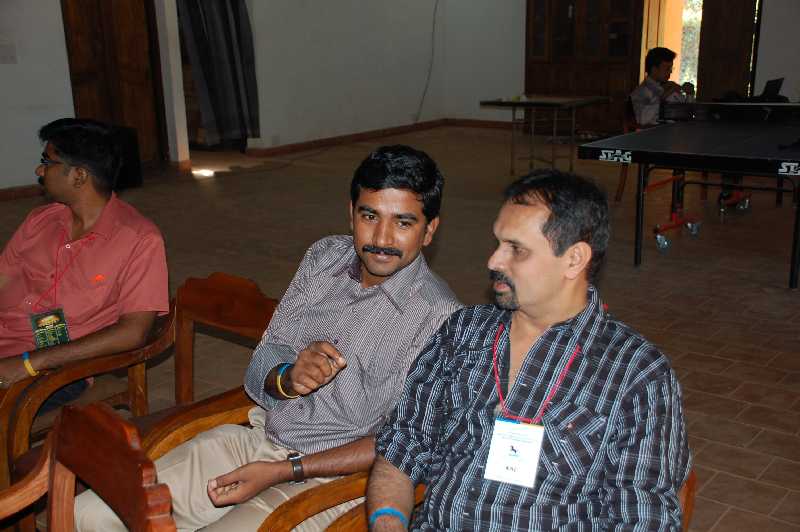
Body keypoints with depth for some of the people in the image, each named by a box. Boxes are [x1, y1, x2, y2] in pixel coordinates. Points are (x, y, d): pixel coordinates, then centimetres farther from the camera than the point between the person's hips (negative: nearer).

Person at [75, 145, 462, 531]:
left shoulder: (437, 316, -15)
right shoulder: (324, 257, 5)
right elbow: (260, 367, 7)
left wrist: (285, 471, -17)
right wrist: (287, 379, -18)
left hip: (328, 476, -6)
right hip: (257, 437, 6)